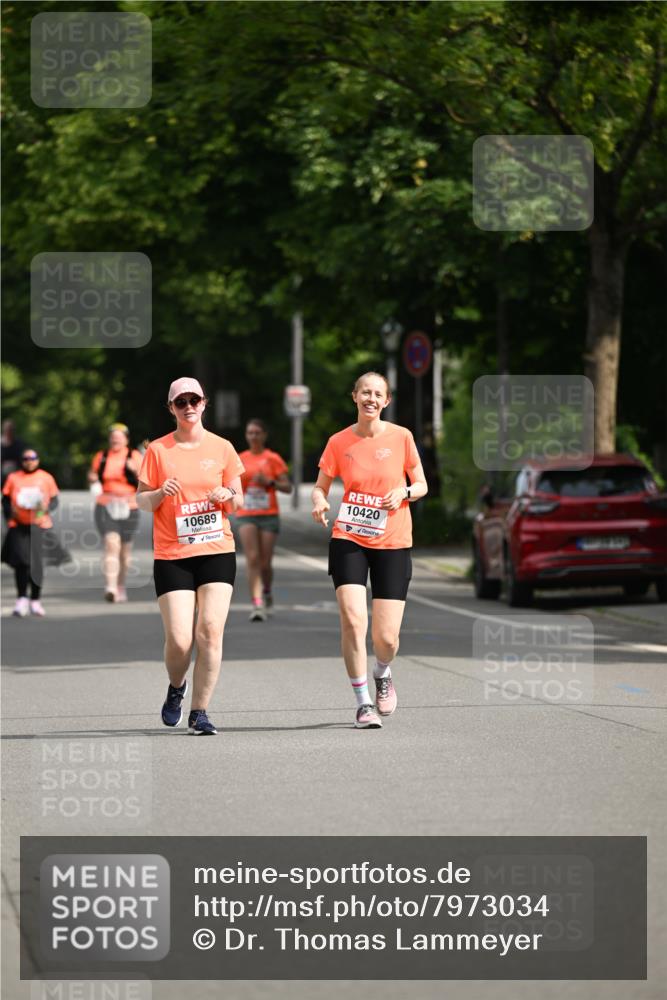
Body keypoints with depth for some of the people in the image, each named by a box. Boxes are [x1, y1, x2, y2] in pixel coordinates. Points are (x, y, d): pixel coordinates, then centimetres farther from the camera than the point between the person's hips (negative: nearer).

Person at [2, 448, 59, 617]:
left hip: (39, 525, 0)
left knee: (37, 562, 0)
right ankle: (21, 599, -6)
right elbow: (5, 500, 11)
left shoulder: (46, 478, 8)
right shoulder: (13, 478, 9)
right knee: (21, 561, -11)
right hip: (18, 525, 0)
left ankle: (35, 601, 12)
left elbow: (54, 500, 10)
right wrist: (10, 513, -7)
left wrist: (46, 508, -10)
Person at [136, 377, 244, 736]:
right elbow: (141, 500, 6)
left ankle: (199, 711, 1)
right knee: (179, 639, -9)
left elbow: (237, 502, 12)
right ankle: (176, 688, 24)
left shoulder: (222, 448, 6)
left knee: (210, 632, -11)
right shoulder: (158, 450, 3)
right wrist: (160, 493, -15)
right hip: (171, 555, -1)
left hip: (217, 550, 1)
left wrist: (228, 496, -11)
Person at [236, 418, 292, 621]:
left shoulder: (273, 459, 1)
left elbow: (287, 487, -1)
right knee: (252, 559, -14)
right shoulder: (240, 459, 9)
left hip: (269, 515, -1)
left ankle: (267, 594, 34)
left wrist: (269, 482, -17)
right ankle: (257, 605, -19)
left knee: (265, 563, 4)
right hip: (246, 515, 1)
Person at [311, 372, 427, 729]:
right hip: (348, 540, 0)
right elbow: (320, 486, 8)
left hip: (393, 543, 0)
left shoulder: (401, 437, -2)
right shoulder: (339, 442, -1)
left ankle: (382, 674, 34)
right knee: (353, 619, -18)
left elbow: (421, 486, 6)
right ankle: (363, 703, -5)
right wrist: (319, 503, -15)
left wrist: (403, 492, -16)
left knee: (386, 637, -3)